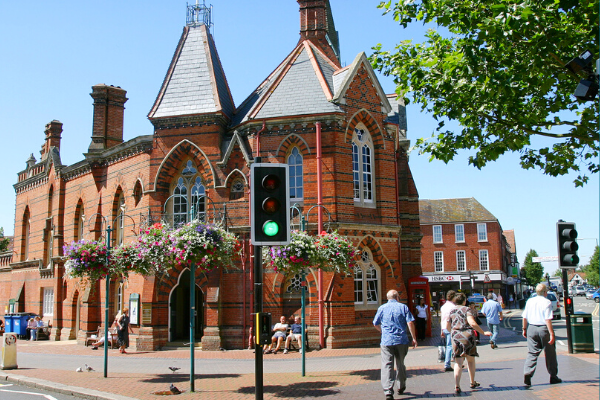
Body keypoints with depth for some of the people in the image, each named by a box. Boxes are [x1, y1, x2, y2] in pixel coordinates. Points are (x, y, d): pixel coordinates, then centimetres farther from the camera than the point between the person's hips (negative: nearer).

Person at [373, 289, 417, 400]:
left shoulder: (382, 308, 6)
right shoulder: (403, 307, 3)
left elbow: (375, 324, 13)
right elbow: (410, 322, -5)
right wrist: (414, 338, 1)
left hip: (386, 341, -1)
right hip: (401, 340, 1)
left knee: (387, 365, -5)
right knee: (400, 364, 18)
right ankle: (401, 387, 32)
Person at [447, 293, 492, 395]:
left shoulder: (451, 311, 9)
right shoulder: (467, 309, -4)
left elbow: (447, 327, 13)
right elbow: (472, 323, -18)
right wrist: (483, 332, -10)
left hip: (456, 337, 3)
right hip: (468, 336, -2)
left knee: (458, 363, 0)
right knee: (471, 360, 18)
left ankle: (457, 386, -13)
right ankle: (472, 382, 31)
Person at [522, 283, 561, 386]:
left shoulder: (530, 301, 6)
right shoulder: (547, 302, -10)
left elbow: (525, 317, 8)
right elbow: (548, 319, -17)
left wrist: (524, 329, 20)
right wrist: (551, 334, -16)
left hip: (531, 328, 4)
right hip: (544, 328, -4)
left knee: (532, 353, 3)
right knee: (550, 354, 12)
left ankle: (527, 374, -13)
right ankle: (553, 376, 23)